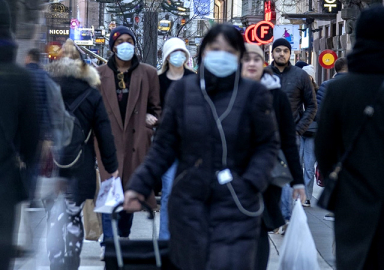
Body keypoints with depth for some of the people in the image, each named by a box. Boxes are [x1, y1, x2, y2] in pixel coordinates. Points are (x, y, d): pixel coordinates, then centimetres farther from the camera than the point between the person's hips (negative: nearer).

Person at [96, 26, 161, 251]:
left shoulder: (148, 73, 9)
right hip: (109, 141, -1)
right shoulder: (100, 75, 8)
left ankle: (124, 239, 21)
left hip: (137, 142, 1)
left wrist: (152, 121, 0)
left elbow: (156, 107, 14)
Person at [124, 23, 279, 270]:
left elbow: (267, 145, 2)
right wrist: (140, 185, 1)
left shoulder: (253, 93, -3)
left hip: (235, 205, -2)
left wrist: (251, 183, -12)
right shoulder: (182, 90, 3)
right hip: (189, 202, 3)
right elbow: (165, 145, 7)